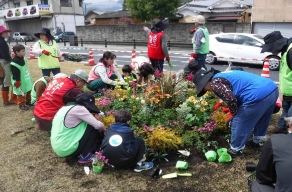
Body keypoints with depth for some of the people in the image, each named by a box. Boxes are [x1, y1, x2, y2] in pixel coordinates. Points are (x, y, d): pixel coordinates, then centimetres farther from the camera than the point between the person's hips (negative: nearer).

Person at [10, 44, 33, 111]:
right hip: (20, 82, -9)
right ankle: (21, 104, 13)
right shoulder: (14, 63, -22)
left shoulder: (22, 59, 7)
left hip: (26, 80, 9)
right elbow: (15, 74, -21)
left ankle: (28, 101, 36)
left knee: (28, 91, 19)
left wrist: (29, 78, 22)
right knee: (21, 93, 2)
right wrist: (17, 81, -20)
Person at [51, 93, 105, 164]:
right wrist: (103, 129, 7)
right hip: (67, 149, -9)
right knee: (93, 128, -2)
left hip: (58, 148, 9)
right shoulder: (78, 108, -15)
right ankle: (85, 156, 3)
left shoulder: (65, 108, 13)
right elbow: (98, 125, -16)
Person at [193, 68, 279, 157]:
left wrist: (234, 113, 2)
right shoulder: (223, 75, 25)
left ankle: (236, 150, 24)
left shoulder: (215, 82, -4)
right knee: (260, 117, 32)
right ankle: (258, 141, 51)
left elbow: (230, 98, -16)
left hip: (258, 95, -10)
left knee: (239, 122, 9)